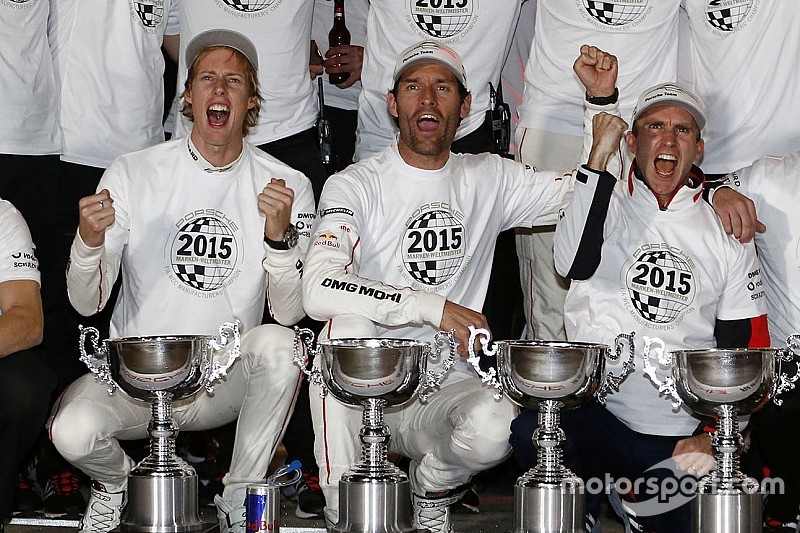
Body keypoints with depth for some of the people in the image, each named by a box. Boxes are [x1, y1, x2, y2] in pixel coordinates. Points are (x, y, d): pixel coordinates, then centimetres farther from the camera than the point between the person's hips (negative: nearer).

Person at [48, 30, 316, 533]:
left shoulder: (288, 186, -2)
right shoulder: (133, 174, -3)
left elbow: (290, 311, -9)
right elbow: (88, 303, -4)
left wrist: (280, 235, -26)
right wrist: (89, 242, -25)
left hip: (230, 382, 0)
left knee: (278, 343, -31)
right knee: (72, 430, -29)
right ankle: (116, 480, 11)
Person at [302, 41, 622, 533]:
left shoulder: (488, 179, 7)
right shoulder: (357, 185, -6)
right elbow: (319, 289, -23)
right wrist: (435, 308, -27)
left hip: (449, 384, 2)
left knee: (495, 429, -32)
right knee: (348, 325, -33)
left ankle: (434, 481, 7)